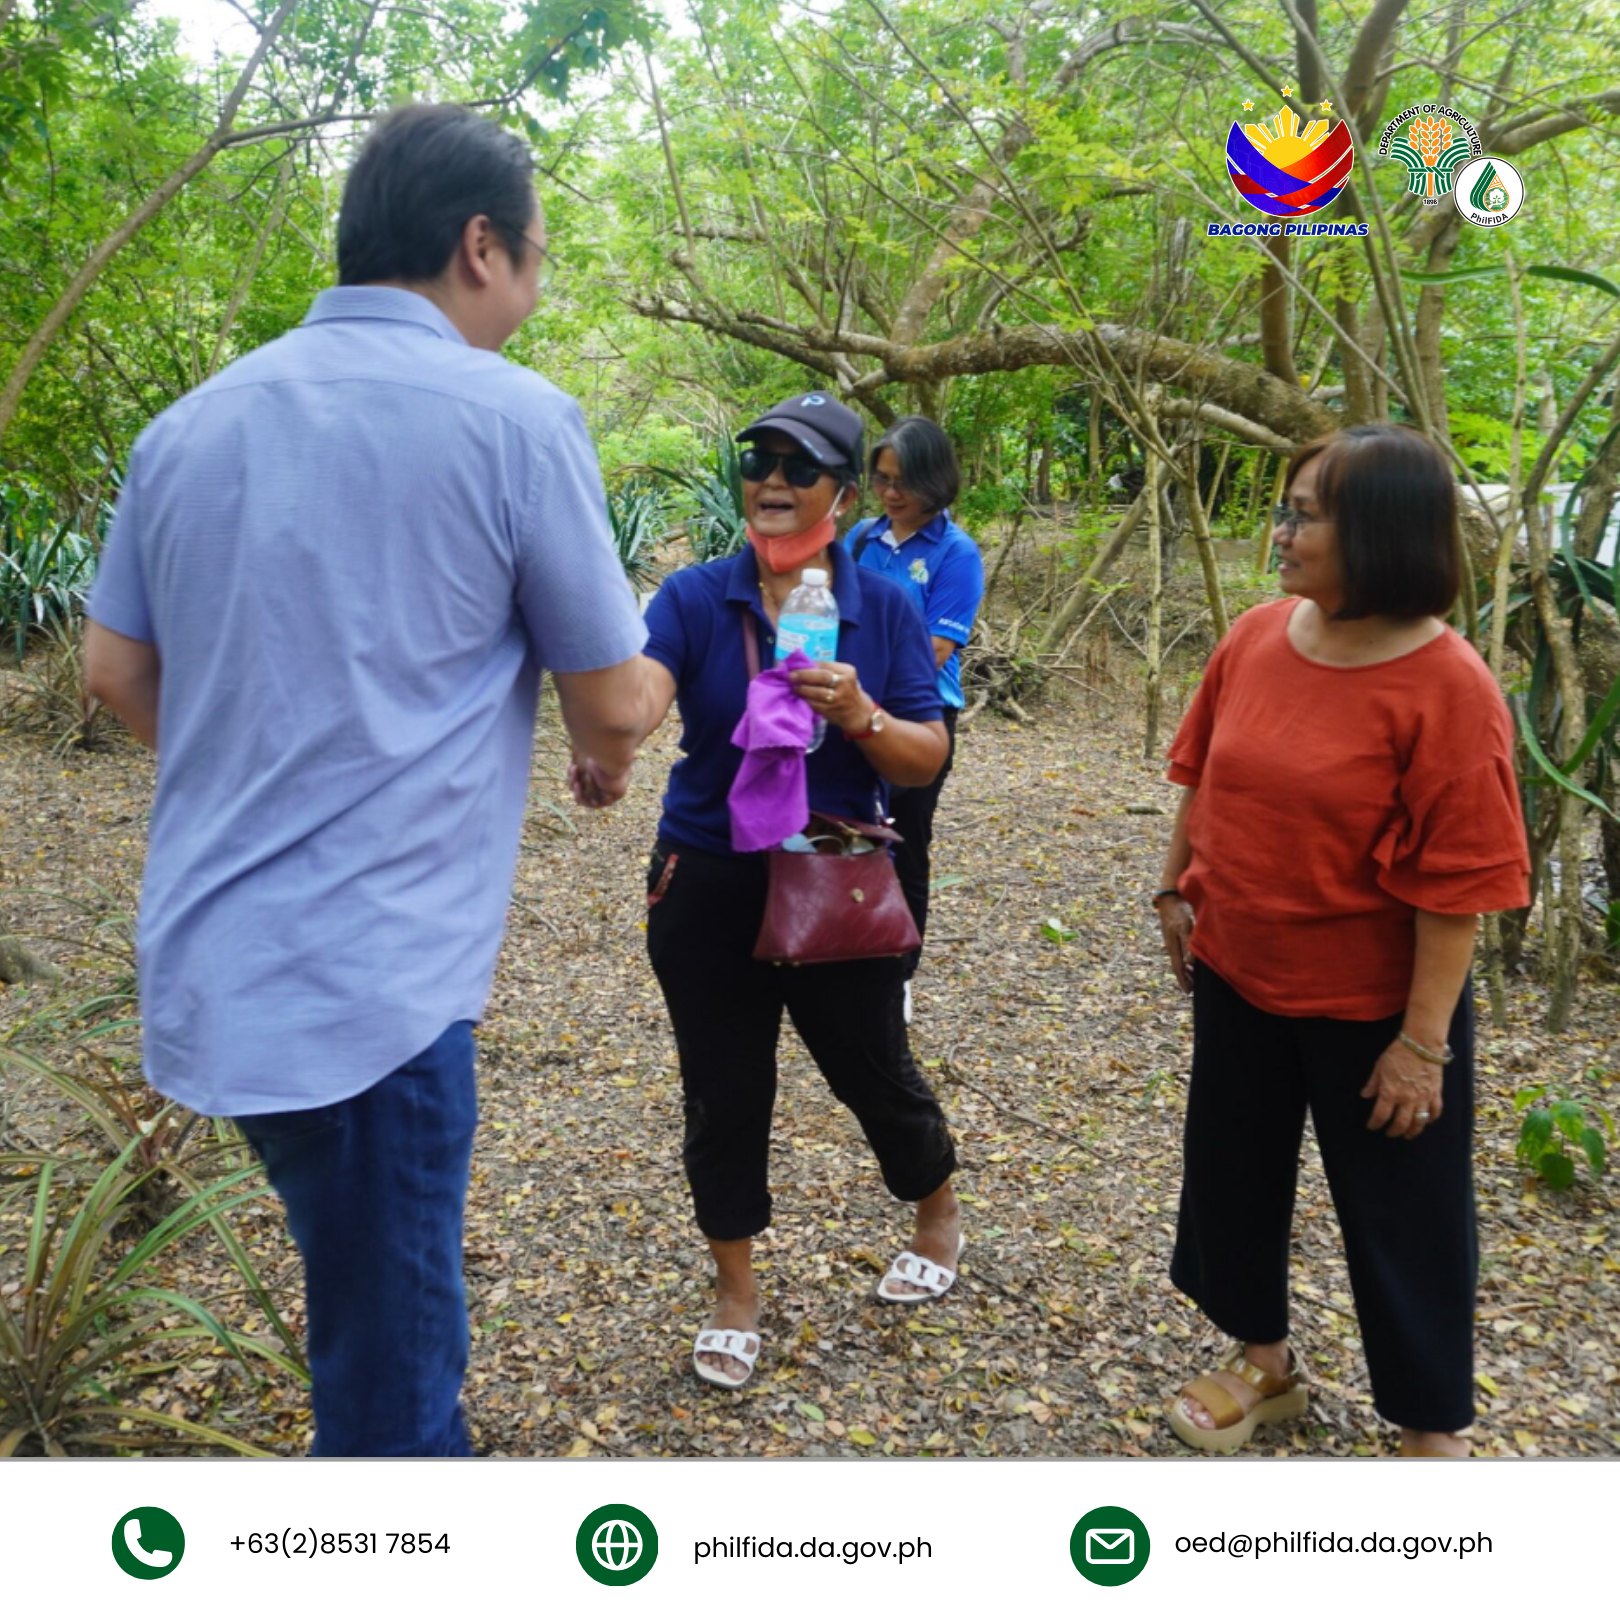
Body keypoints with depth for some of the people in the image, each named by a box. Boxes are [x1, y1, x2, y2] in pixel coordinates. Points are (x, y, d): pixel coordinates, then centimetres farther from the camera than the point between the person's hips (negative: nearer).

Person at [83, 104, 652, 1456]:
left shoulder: (194, 421, 8)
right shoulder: (515, 418, -10)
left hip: (214, 969, 7)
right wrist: (609, 759, 17)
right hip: (373, 986, -7)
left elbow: (117, 669, 14)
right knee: (392, 1376, 7)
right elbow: (612, 702, -5)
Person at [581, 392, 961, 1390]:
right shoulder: (696, 598, -7)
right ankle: (737, 1292, 32)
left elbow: (927, 760, -6)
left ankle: (941, 1210, 46)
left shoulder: (885, 609, -4)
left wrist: (861, 715, -26)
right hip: (709, 886, 0)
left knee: (874, 1070, 14)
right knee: (725, 1094, 9)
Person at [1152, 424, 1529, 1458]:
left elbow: (1456, 883, -20)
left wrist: (1422, 1040, -18)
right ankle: (1265, 1363, 44)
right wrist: (1179, 891, 12)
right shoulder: (1257, 638, -5)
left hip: (1374, 1002, -6)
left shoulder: (1447, 688, -22)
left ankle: (1434, 1428, 34)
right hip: (1239, 974, 6)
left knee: (1402, 1213, 11)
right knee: (1231, 1170, 19)